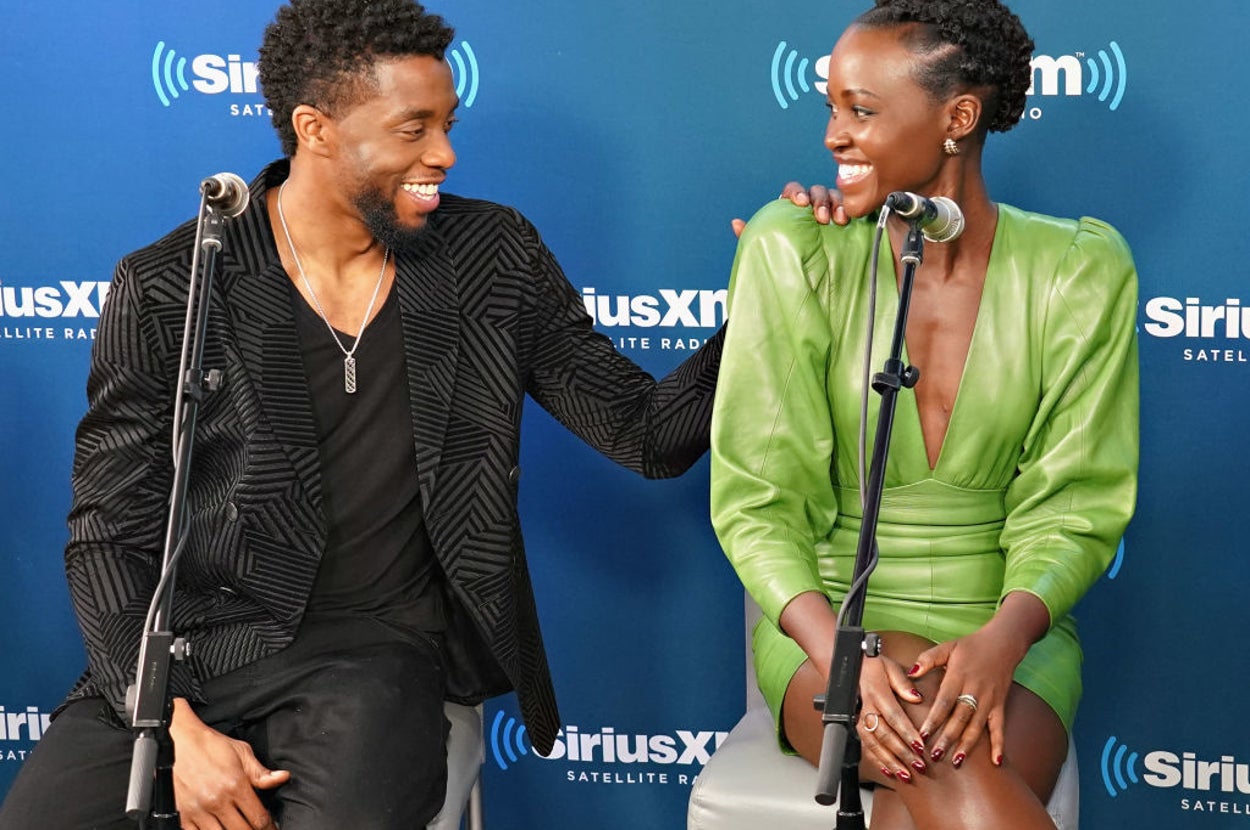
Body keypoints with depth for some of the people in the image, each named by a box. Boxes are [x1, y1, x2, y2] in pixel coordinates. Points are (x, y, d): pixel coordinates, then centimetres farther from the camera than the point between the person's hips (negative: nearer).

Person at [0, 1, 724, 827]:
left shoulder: (494, 258, 3)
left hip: (373, 653, 0)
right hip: (188, 648, 0)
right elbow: (111, 534, -1)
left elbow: (653, 434, 4)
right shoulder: (166, 289, -3)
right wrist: (174, 725, -14)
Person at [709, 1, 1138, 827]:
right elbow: (755, 497, -5)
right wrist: (838, 653, -23)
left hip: (1008, 628, 1)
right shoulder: (793, 250, -4)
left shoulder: (1079, 269, -2)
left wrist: (1001, 640, -21)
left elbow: (1073, 506, -1)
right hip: (825, 618, 0)